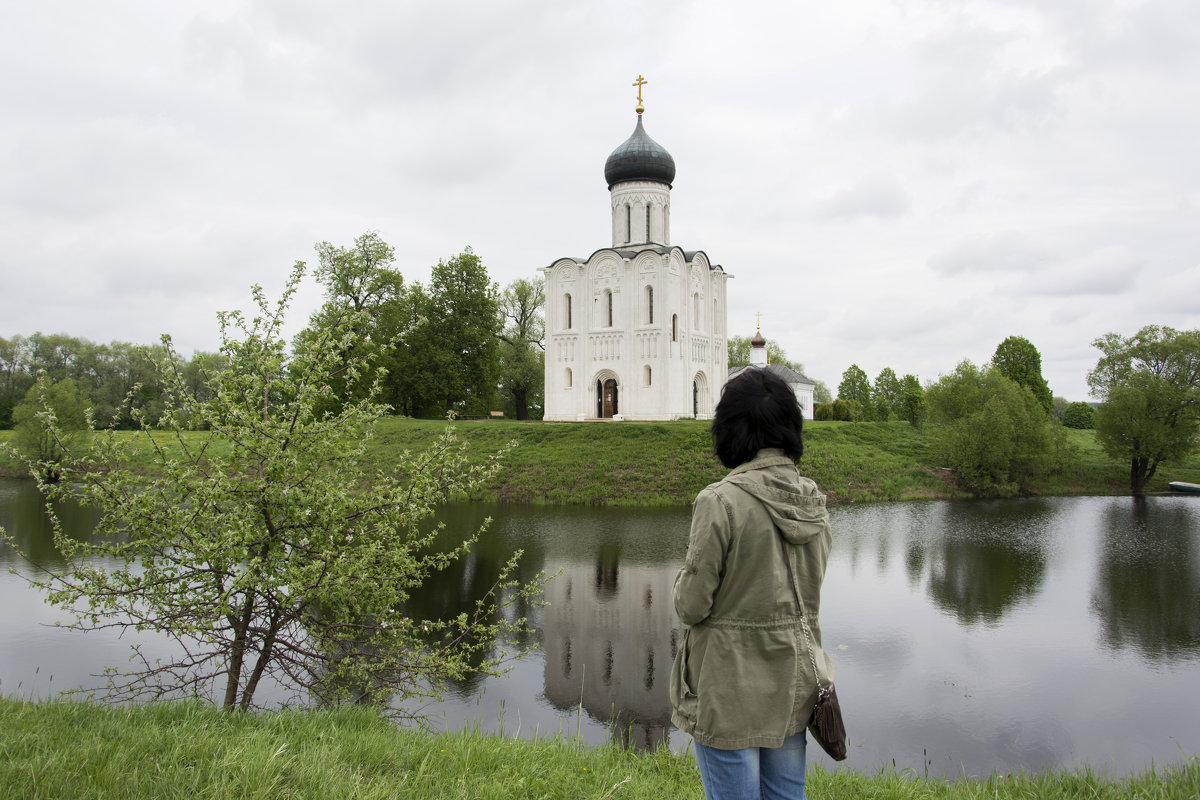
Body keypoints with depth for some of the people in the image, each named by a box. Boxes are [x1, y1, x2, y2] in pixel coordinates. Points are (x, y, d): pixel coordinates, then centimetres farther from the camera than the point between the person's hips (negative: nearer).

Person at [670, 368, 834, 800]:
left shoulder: (720, 501, -20)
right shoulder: (815, 501, 0)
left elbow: (691, 606, -16)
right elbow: (807, 588, 10)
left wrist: (685, 574, 3)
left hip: (731, 682, -6)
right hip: (794, 681, 6)